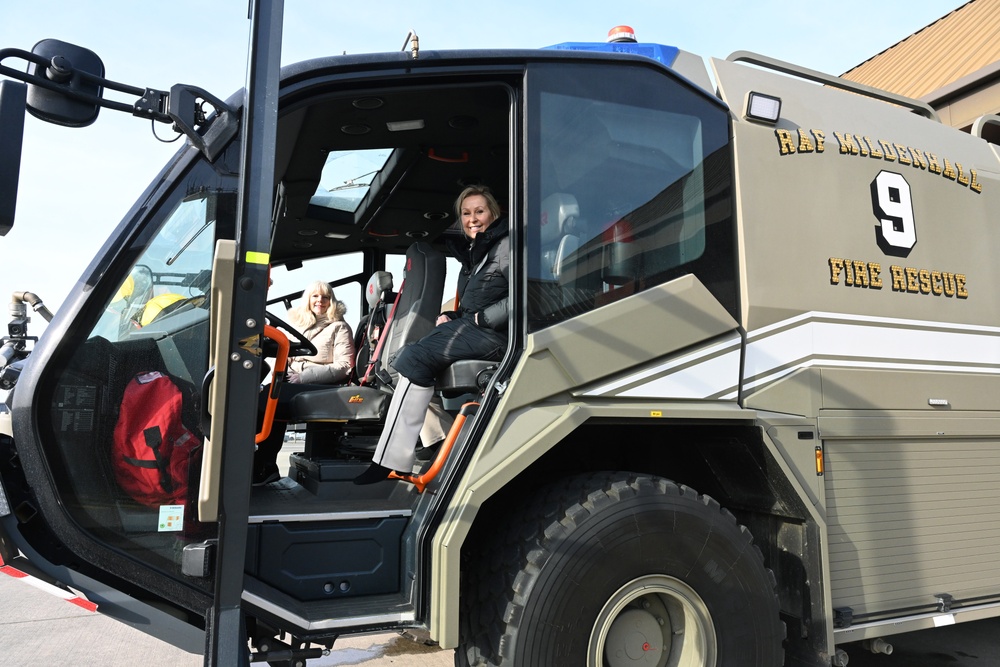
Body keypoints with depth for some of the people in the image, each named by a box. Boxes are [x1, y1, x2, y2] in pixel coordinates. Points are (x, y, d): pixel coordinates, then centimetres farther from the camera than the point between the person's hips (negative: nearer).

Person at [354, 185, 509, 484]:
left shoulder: (505, 246, -2)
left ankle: (392, 461, -24)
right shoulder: (471, 254, 24)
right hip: (470, 329, 9)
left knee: (416, 358, -24)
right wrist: (450, 317, 6)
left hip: (493, 335, -9)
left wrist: (480, 319, -11)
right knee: (406, 359, -8)